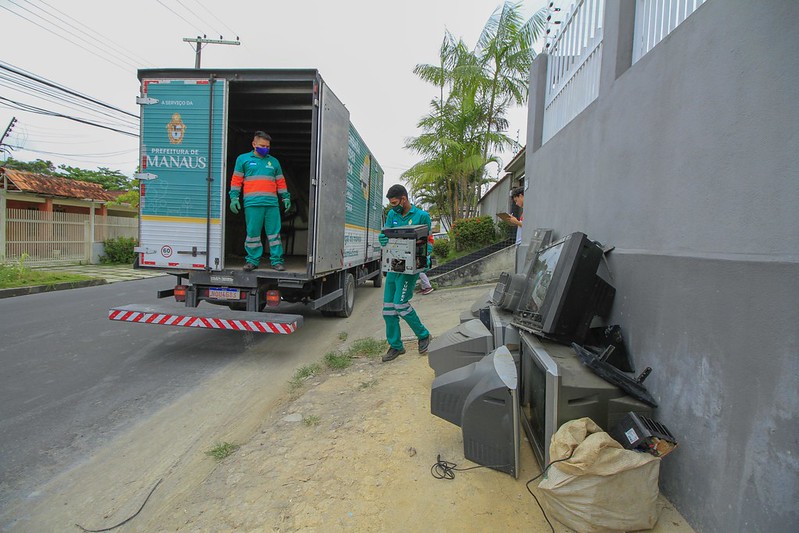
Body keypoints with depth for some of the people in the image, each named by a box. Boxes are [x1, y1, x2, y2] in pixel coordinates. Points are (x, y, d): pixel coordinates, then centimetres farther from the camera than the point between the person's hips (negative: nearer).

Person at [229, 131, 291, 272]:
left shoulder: (274, 162, 20)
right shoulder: (243, 159, 12)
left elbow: (280, 181, 21)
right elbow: (236, 180, 10)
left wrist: (286, 197, 14)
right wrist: (234, 198, 2)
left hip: (272, 203, 2)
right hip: (252, 204, -2)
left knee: (274, 232, -1)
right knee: (252, 232, 0)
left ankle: (276, 260, 4)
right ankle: (253, 260, 10)